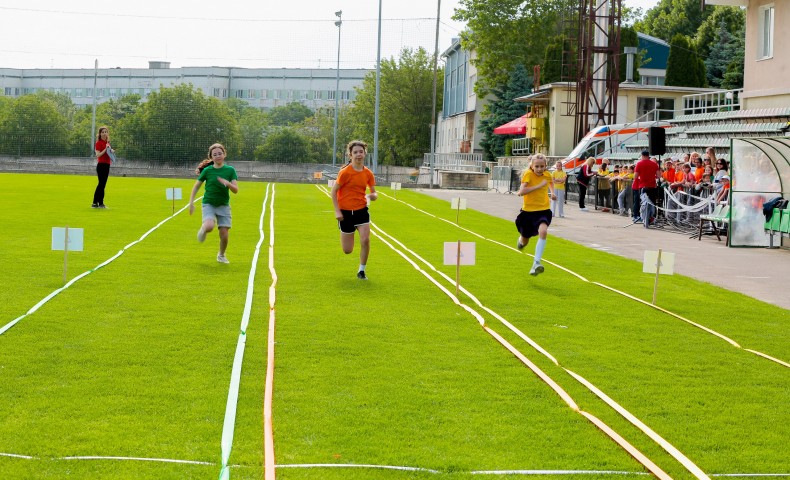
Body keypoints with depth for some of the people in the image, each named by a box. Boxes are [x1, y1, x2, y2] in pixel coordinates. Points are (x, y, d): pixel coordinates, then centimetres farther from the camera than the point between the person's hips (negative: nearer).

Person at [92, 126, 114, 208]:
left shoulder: (107, 142, 14)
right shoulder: (99, 143, -9)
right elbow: (98, 155, -17)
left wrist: (110, 151, 9)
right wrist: (106, 149, -22)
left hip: (107, 165, 8)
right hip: (101, 165, -8)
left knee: (103, 184, 8)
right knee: (101, 183, -9)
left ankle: (100, 203, 11)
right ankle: (95, 203, -7)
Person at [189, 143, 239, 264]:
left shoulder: (230, 170, -1)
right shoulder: (207, 170, -3)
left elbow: (236, 190, -6)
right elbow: (196, 186, 7)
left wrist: (227, 183, -25)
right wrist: (191, 202, 1)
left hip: (223, 205, 2)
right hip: (209, 204, -2)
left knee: (224, 235, -3)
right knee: (209, 226, -29)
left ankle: (221, 255, 26)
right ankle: (203, 228, 8)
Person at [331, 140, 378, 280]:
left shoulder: (368, 173, 0)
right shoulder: (345, 172, -12)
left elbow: (374, 193, 10)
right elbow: (334, 191, -7)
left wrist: (372, 196, -15)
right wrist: (337, 211, -12)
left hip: (362, 210, 3)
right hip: (346, 212, -3)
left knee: (365, 240, -17)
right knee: (347, 250, 2)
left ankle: (361, 271, 3)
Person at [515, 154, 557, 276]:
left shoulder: (547, 175, 0)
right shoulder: (528, 174, -14)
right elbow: (521, 191, -29)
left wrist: (553, 192, 10)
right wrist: (539, 186, -29)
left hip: (543, 210, 1)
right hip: (528, 211, -1)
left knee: (543, 231, -30)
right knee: (524, 242, 15)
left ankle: (536, 263, -31)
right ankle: (521, 239, 57)